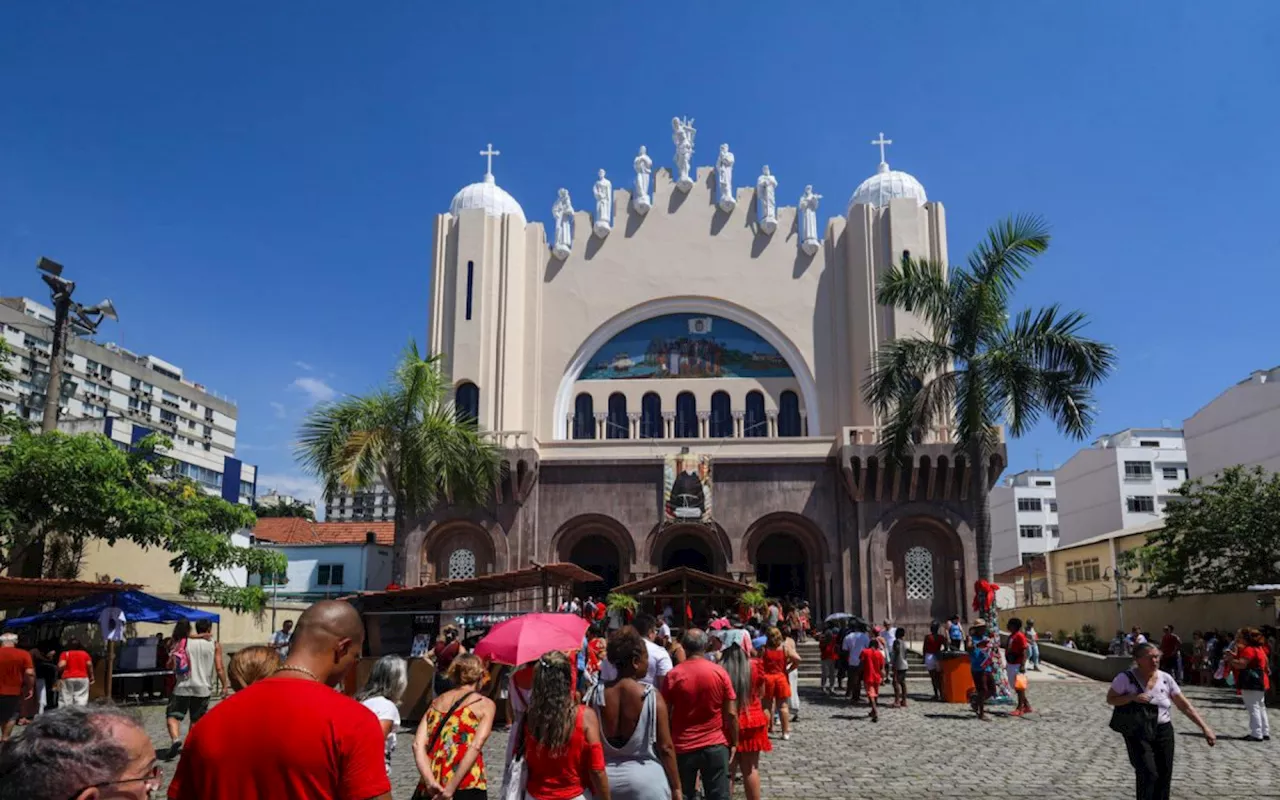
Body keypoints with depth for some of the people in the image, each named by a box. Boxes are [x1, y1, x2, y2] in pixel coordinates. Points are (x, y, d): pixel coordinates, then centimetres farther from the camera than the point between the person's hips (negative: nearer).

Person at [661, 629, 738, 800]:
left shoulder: (673, 675, -7)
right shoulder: (719, 672, -5)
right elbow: (731, 714, -4)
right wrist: (734, 743, 6)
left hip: (683, 747, 0)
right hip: (716, 745, 0)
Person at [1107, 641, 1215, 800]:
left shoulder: (1166, 678, 0)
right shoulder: (1126, 678, -11)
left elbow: (1185, 705, 5)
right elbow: (1110, 699, -6)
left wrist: (1204, 727, -2)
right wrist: (1132, 697, -21)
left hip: (1164, 732, 4)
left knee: (1164, 778, 6)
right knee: (1148, 774, -16)